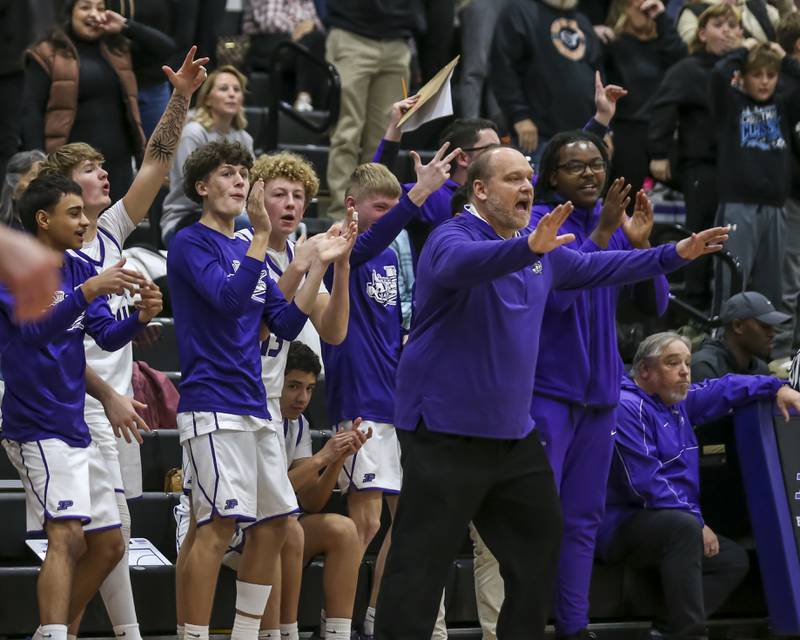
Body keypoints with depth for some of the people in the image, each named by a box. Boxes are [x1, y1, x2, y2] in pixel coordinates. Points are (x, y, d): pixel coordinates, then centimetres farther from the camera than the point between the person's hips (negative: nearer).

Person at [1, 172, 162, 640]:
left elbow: (107, 336, 7)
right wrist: (88, 291, -38)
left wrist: (141, 318, -13)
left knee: (108, 545, 11)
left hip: (76, 428, 8)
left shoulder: (80, 270, 11)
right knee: (67, 535, -24)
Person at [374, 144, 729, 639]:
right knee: (421, 563, -10)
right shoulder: (453, 238, -15)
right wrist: (528, 247, -55)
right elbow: (460, 263, -39)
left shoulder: (542, 250, 12)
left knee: (540, 542, 18)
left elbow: (593, 267, 28)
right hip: (447, 432, -9)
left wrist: (675, 254, 27)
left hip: (514, 432, 9)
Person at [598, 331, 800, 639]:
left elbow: (725, 389, 25)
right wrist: (697, 522, -21)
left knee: (733, 559, 4)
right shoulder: (628, 407, -17)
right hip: (623, 528, -10)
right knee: (684, 527, -36)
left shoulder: (677, 401, 12)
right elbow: (646, 482, -24)